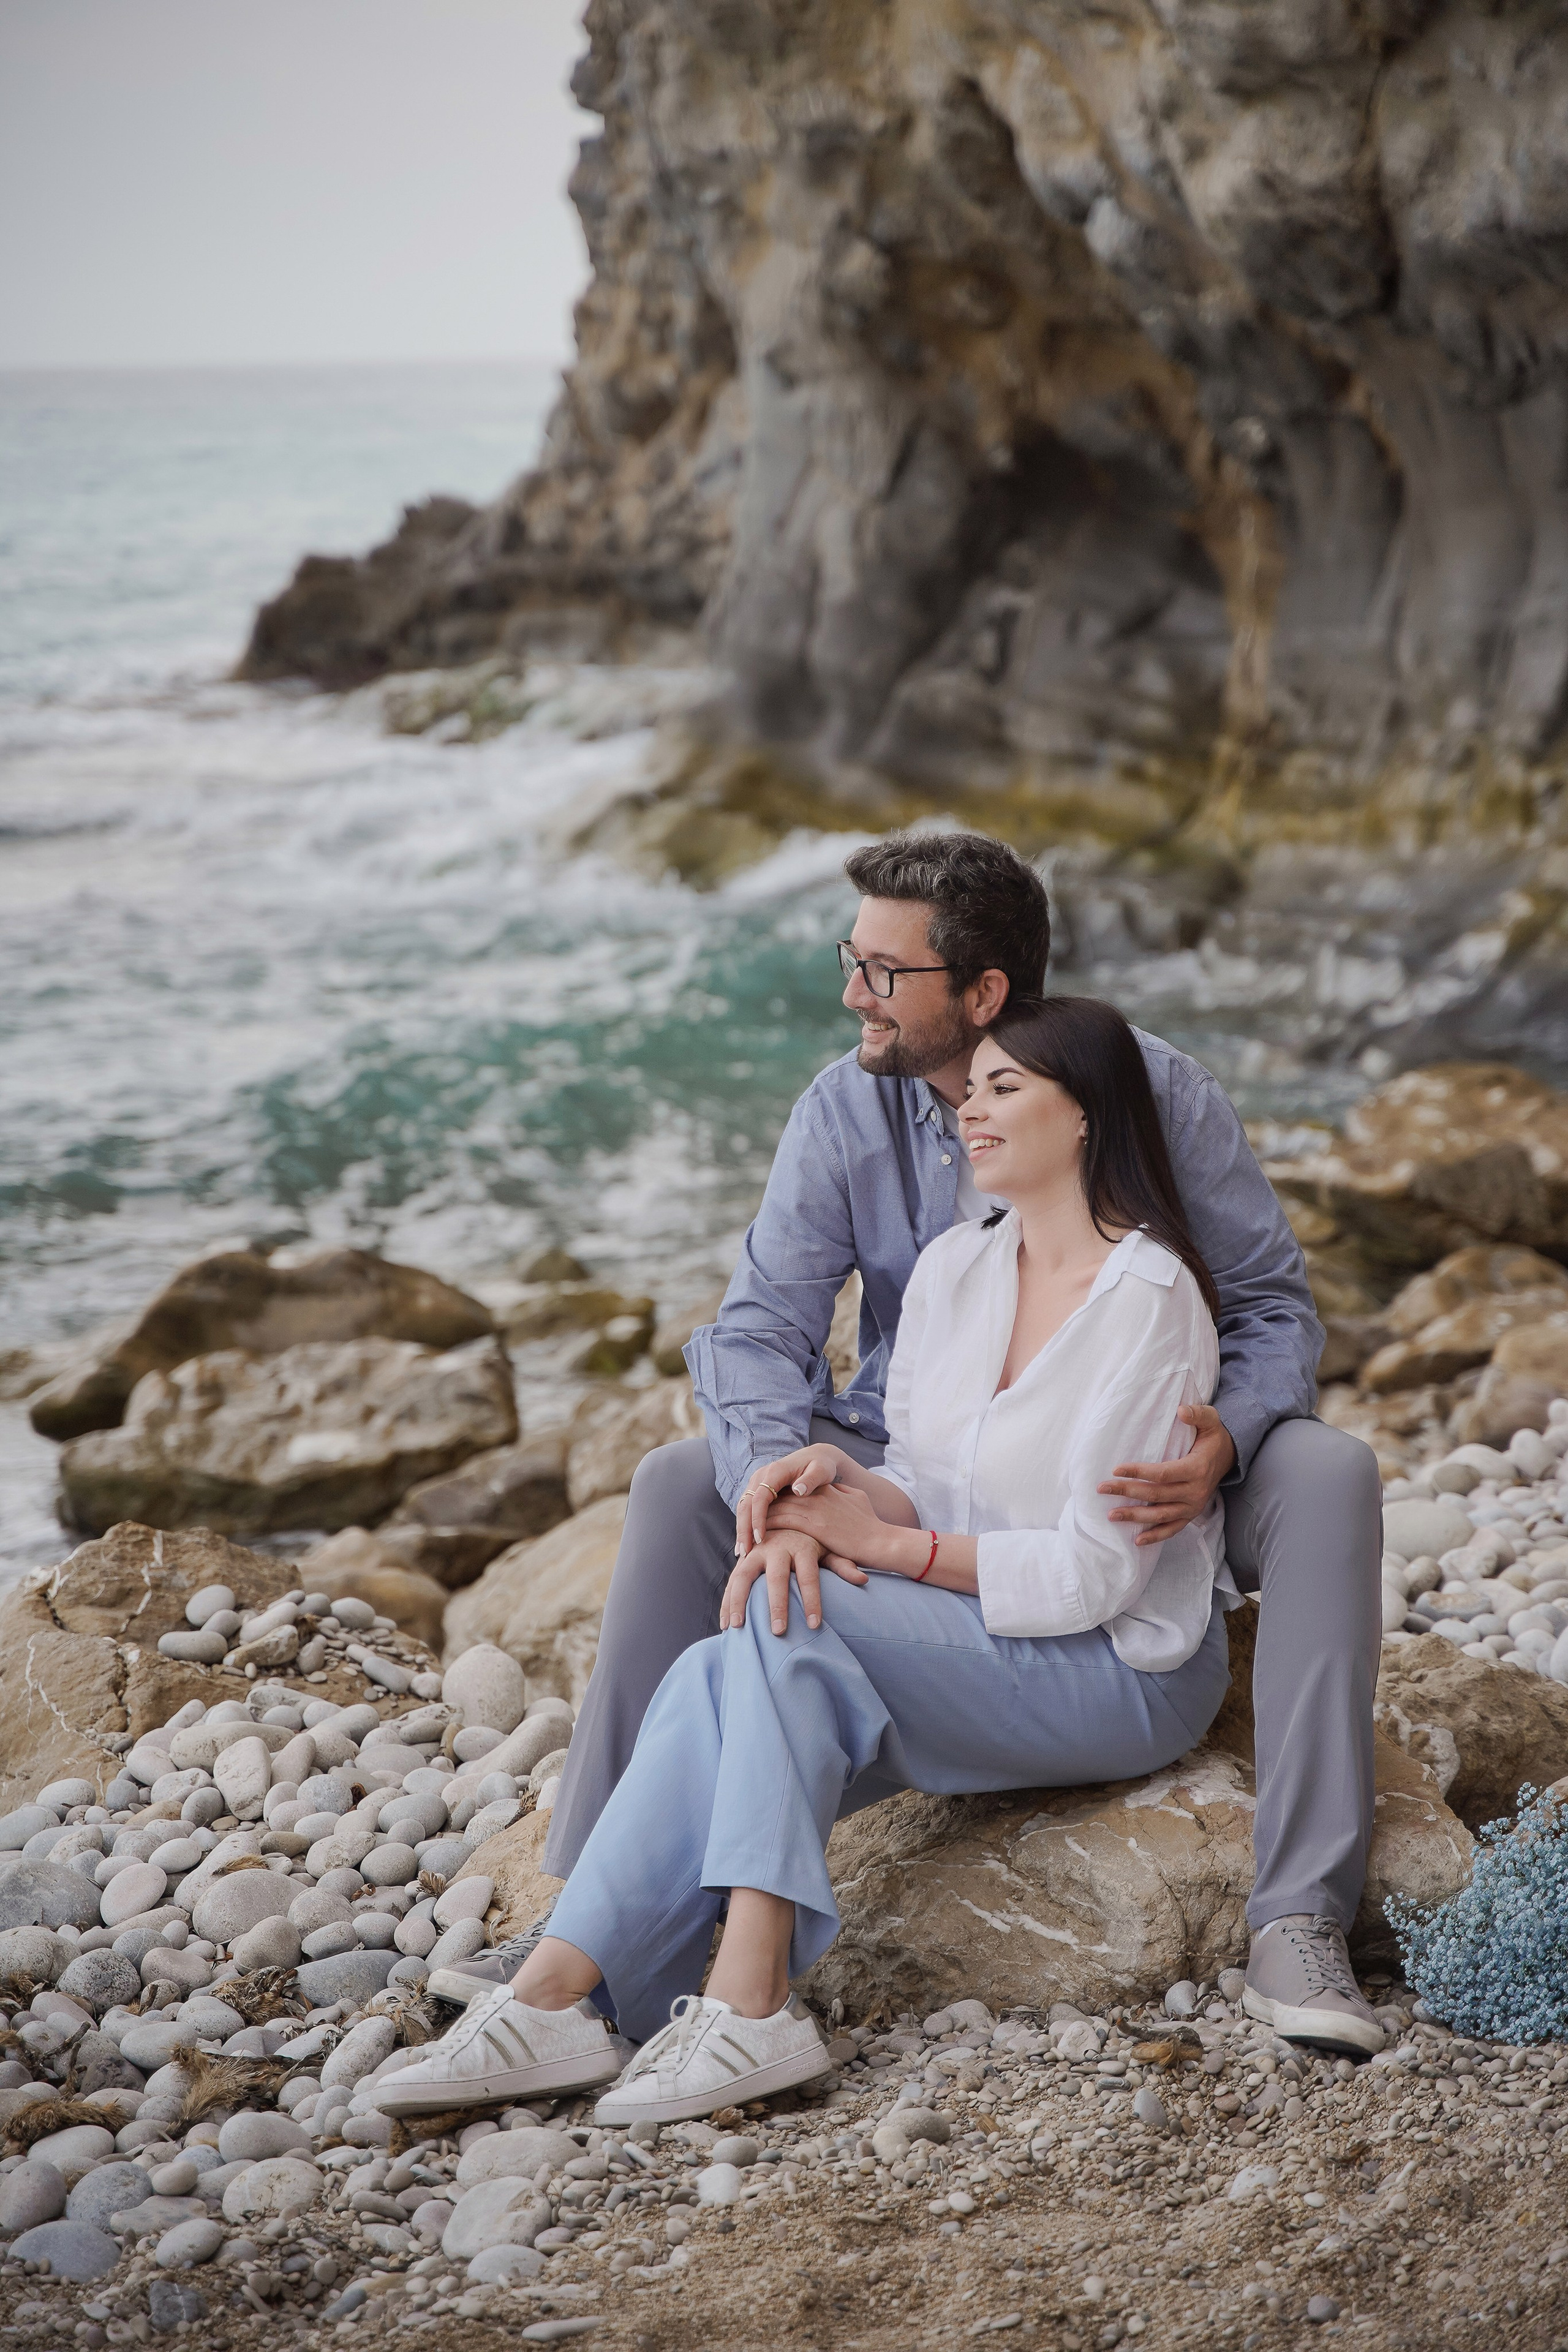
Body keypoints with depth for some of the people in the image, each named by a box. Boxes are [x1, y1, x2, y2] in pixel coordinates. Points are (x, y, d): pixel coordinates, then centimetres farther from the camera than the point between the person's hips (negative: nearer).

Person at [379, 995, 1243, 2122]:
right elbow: (925, 1491, 9)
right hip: (977, 1644, 7)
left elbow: (1091, 1575, -17)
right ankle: (551, 1999, -28)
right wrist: (840, 1484, -13)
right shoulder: (955, 1267, 8)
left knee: (787, 1625, -27)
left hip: (1125, 1670, -6)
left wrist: (885, 1543, -16)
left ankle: (750, 2007, -30)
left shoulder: (1148, 1301, -15)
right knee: (718, 1675, -20)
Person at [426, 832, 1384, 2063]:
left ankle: (1300, 1920, -32)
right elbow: (761, 1323, -14)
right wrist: (774, 1475, -37)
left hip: (1121, 1485, -1)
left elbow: (1274, 1307, -7)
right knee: (683, 1485, -22)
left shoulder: (1160, 1095, -12)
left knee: (1328, 1475, -29)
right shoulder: (845, 1113, -7)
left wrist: (1225, 1443, -31)